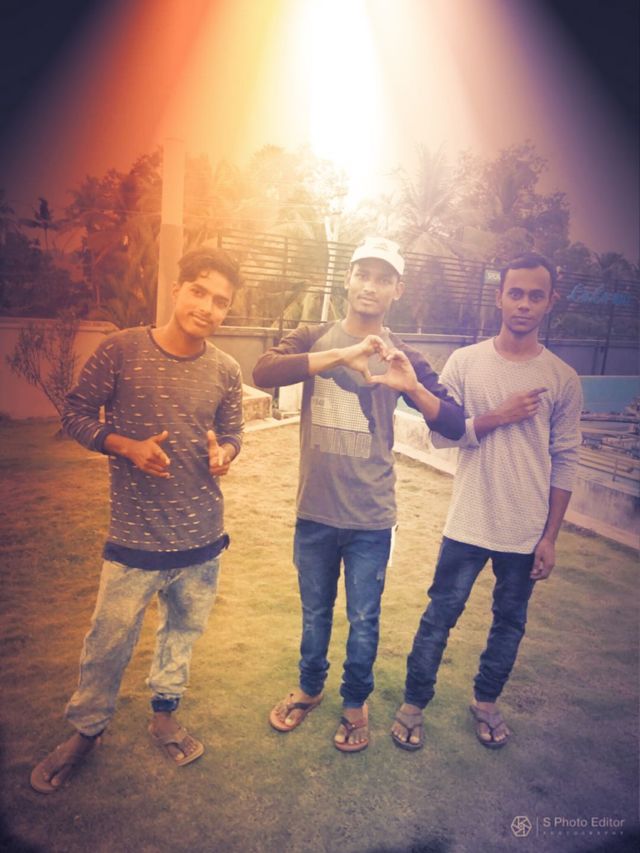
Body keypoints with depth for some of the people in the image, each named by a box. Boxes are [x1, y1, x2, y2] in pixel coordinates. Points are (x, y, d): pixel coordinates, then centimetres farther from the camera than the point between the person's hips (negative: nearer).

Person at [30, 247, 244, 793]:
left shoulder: (226, 371, -2)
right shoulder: (122, 350, -11)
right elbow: (77, 412, -3)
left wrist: (224, 452, -13)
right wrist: (127, 446, -18)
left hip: (203, 536, 4)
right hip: (135, 537, -3)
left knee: (184, 630, 21)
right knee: (110, 640, 10)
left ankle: (164, 713, 47)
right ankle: (86, 730, 38)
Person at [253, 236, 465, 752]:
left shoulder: (402, 358, -1)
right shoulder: (314, 340, -2)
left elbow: (455, 425, -7)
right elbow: (264, 372, -21)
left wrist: (413, 386, -26)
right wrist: (340, 354, -32)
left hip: (371, 517, 0)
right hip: (314, 510, 1)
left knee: (363, 621, 14)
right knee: (315, 613, 20)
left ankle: (356, 703, 39)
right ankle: (309, 689, 46)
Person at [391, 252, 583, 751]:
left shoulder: (563, 379, -3)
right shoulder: (465, 363, -4)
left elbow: (565, 464, 0)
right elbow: (439, 434, -5)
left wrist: (549, 538, -1)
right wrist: (499, 417, -17)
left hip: (527, 532, 1)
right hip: (469, 523, -1)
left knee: (510, 622, 17)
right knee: (440, 616, 9)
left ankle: (486, 701, 41)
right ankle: (414, 703, 29)